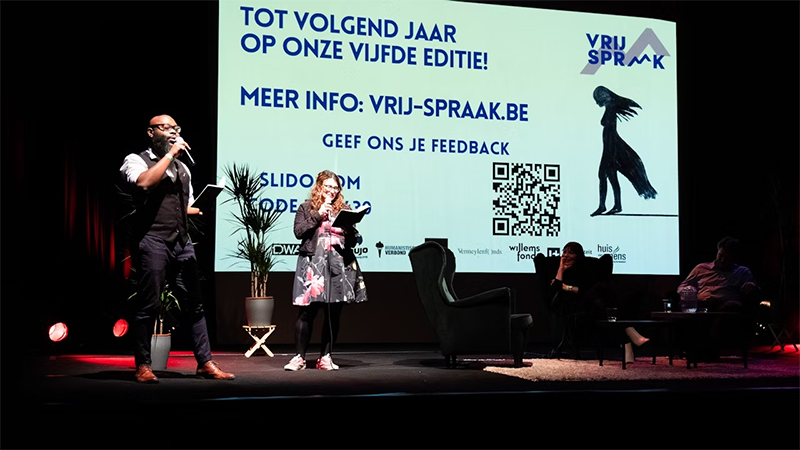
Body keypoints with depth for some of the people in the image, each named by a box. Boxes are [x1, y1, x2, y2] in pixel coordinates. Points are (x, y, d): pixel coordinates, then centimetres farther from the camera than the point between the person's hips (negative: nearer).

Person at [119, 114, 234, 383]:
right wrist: (170, 154, -13)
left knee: (194, 304, 6)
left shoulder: (182, 168, 22)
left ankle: (205, 363, 10)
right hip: (152, 241, -6)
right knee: (147, 306, -3)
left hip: (182, 242, 6)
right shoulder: (136, 160, 3)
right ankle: (143, 366, 6)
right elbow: (144, 182, -20)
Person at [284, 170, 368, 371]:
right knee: (306, 312, -6)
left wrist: (351, 232, -8)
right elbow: (298, 232, -4)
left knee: (334, 314, 2)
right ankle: (300, 357, 2)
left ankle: (325, 356, 10)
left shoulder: (344, 209, 15)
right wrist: (318, 215, -6)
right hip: (313, 264, -2)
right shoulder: (306, 208, 10)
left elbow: (353, 240, 14)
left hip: (339, 266, 3)